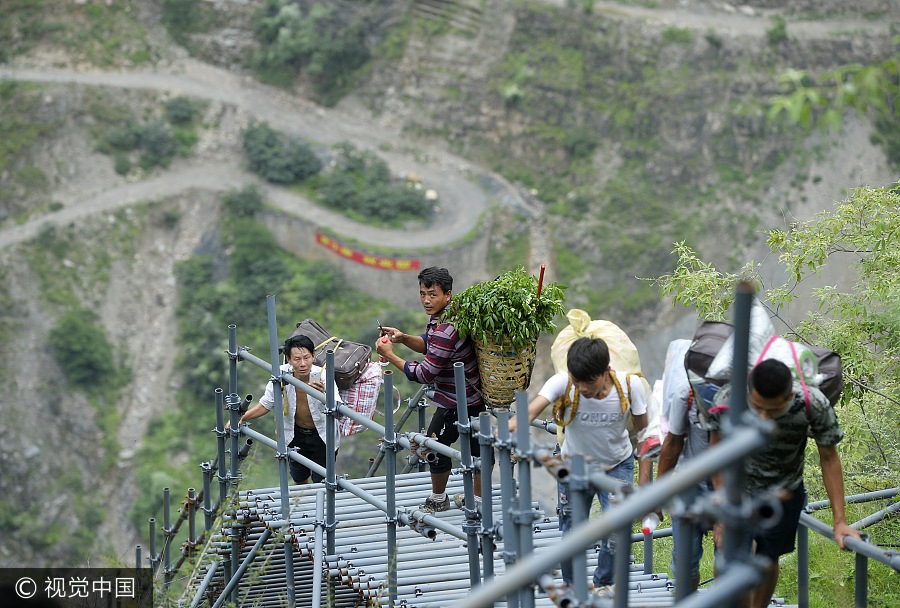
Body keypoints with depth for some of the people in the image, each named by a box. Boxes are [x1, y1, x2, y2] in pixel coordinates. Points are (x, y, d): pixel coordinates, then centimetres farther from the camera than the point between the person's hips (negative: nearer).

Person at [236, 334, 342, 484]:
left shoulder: (322, 376, -31)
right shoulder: (282, 374, -23)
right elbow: (266, 405, -8)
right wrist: (241, 418, -22)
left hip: (322, 438, -3)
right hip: (295, 435, 3)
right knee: (299, 480, 21)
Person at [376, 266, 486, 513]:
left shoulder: (445, 330, -31)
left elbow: (425, 374, -25)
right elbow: (429, 345, 14)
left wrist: (390, 356, -17)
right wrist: (404, 338, -4)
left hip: (457, 401, -10)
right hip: (475, 395, 10)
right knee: (476, 444, 19)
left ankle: (438, 500, 24)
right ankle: (478, 498, 32)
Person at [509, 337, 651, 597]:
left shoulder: (630, 385, -27)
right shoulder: (563, 383, -31)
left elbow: (643, 432, -14)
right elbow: (533, 408, -47)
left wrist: (644, 480, -14)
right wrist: (513, 425, -70)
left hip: (617, 466, 0)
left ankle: (604, 584, 20)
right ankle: (572, 588, 34)